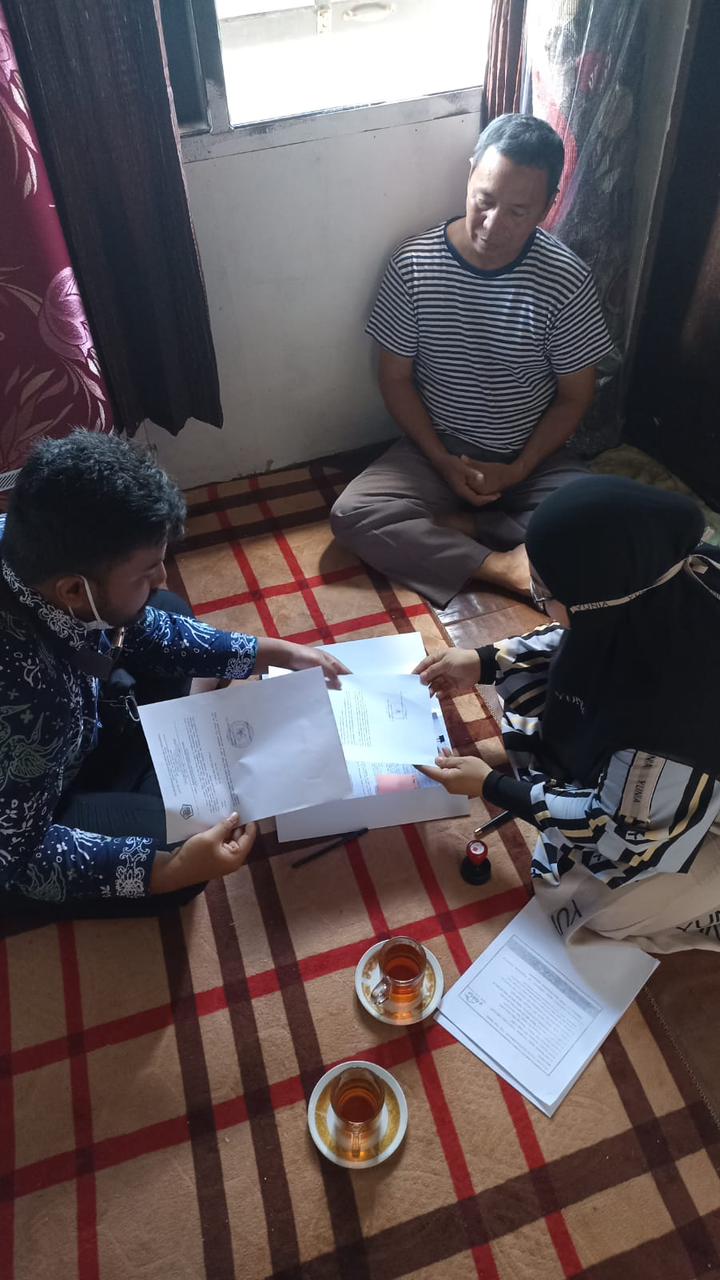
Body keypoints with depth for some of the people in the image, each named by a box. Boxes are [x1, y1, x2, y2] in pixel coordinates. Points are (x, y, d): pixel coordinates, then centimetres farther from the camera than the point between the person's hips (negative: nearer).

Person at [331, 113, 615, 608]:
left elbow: (575, 396, -4)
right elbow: (396, 377, -4)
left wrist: (517, 470, -14)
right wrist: (442, 461, -13)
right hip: (436, 448, 1)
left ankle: (448, 526, -14)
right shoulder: (414, 263, -11)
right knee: (352, 515, -25)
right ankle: (502, 566, -22)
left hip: (534, 456, 0)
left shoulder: (567, 280, -13)